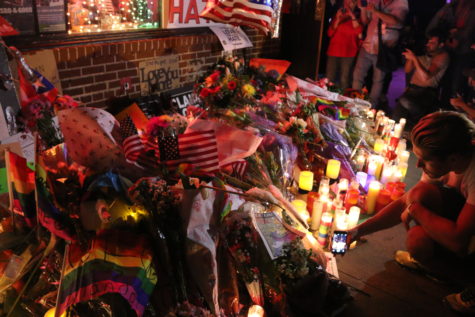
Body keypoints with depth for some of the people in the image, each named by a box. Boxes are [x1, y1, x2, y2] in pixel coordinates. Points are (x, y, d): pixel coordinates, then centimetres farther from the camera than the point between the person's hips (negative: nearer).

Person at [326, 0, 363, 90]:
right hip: (333, 52, 3)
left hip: (348, 53, -2)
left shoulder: (358, 18, 7)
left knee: (344, 80, -8)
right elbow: (330, 33, 7)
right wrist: (337, 20, -6)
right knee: (329, 79, 1)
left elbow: (359, 32, -11)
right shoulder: (337, 16, 15)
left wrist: (352, 16, -13)